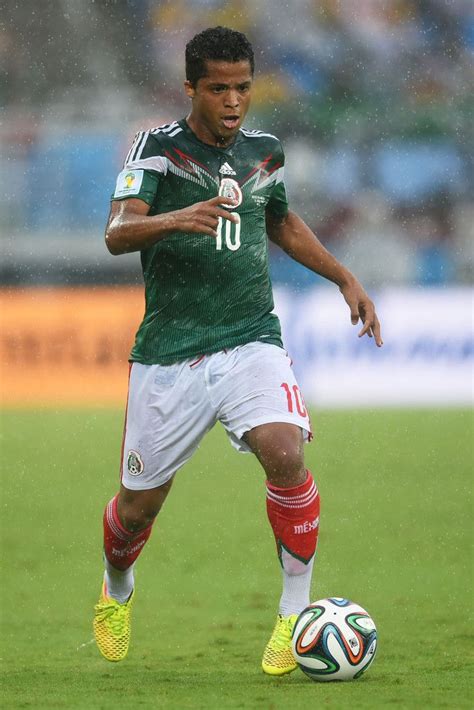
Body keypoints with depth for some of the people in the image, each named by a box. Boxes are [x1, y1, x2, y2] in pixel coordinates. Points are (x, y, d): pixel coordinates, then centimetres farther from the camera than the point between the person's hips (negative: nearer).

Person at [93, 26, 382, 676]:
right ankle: (117, 592, 41)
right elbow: (117, 233, -20)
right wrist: (175, 219, -39)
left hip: (251, 341, 2)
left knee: (285, 452, -25)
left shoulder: (264, 153, 8)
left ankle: (296, 611, -13)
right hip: (168, 351, -2)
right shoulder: (159, 147, -6)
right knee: (139, 504, 7)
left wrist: (345, 277, 22)